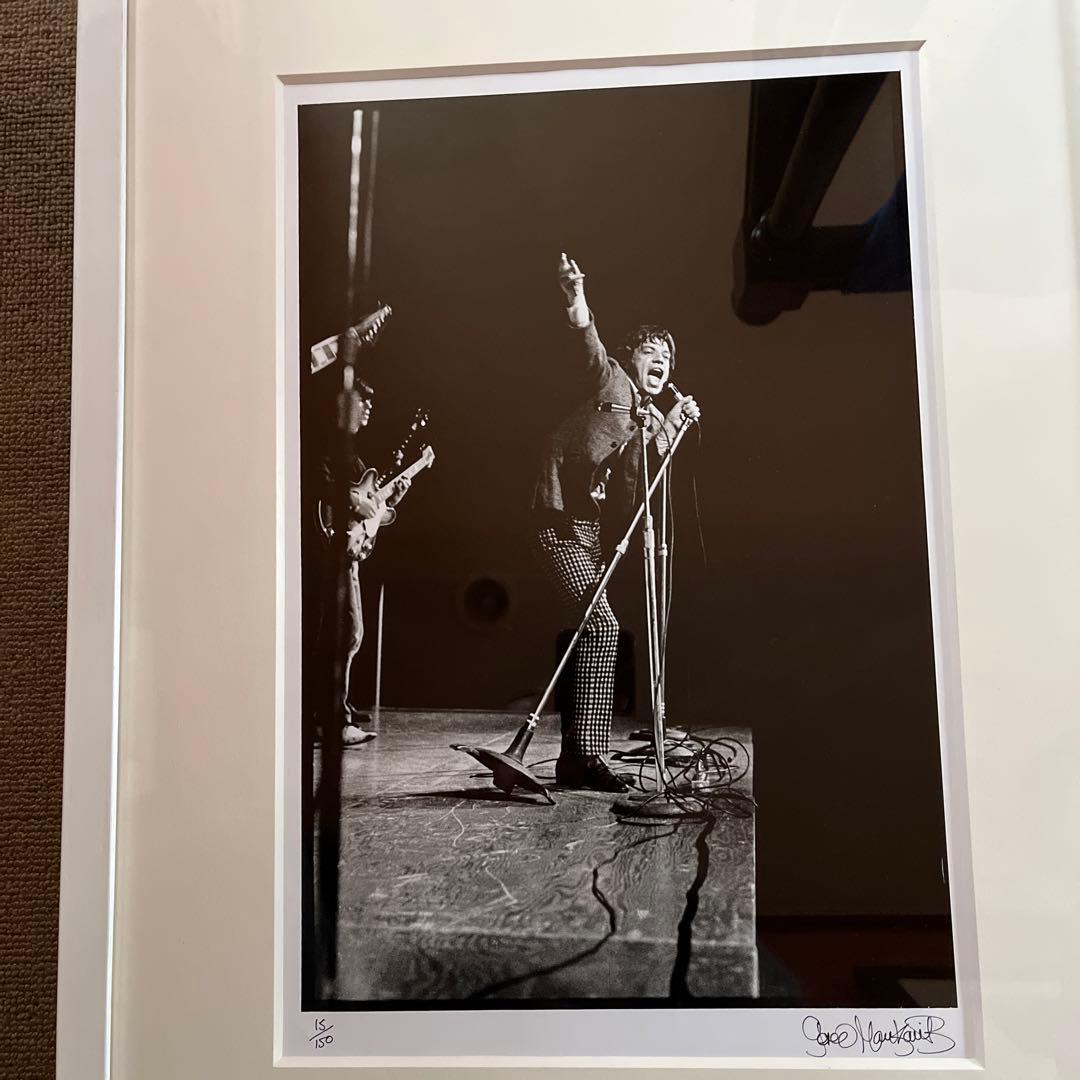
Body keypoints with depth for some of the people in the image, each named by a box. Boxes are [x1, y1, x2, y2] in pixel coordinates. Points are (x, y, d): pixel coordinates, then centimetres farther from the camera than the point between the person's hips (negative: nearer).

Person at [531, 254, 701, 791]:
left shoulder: (655, 418, 21)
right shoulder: (610, 380, 1)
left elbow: (641, 473, 5)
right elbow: (588, 346, -21)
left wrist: (672, 424, -3)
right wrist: (576, 300, -40)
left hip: (591, 525, 9)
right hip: (560, 517, -9)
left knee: (590, 631, 9)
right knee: (602, 625, -18)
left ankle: (574, 756, 18)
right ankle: (585, 752, -14)